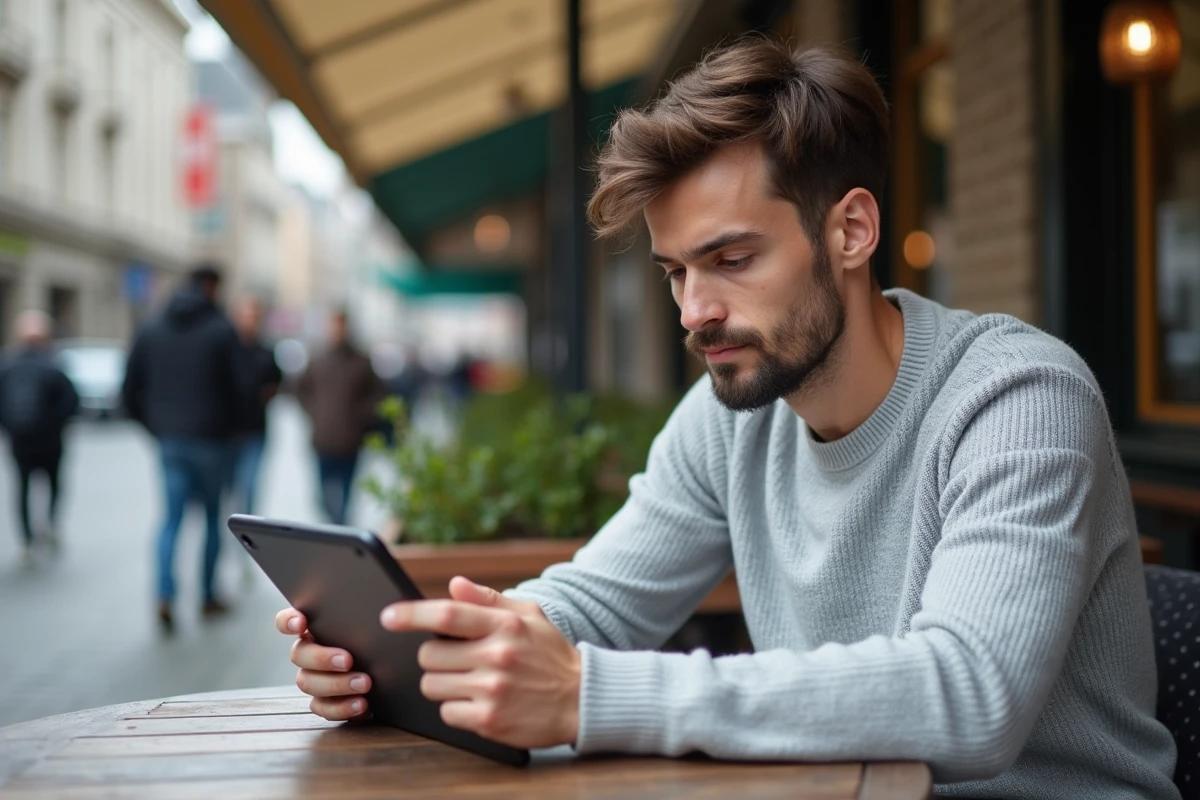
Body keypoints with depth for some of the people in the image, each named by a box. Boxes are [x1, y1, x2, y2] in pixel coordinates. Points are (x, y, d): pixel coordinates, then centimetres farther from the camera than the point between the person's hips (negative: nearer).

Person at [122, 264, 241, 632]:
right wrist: (231, 426, 4)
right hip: (210, 439, -3)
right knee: (212, 515, 11)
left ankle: (165, 598, -12)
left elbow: (131, 388, 5)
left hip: (169, 439, 4)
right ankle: (209, 597, 16)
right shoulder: (220, 330, -10)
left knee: (172, 517, 5)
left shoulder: (151, 329, 5)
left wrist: (154, 424, 15)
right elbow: (231, 386, -14)